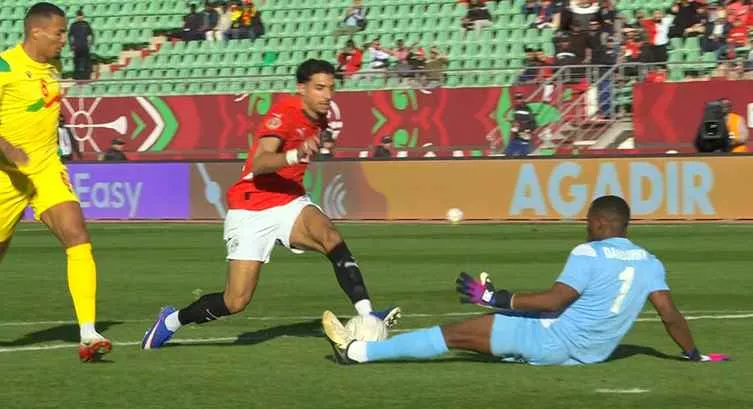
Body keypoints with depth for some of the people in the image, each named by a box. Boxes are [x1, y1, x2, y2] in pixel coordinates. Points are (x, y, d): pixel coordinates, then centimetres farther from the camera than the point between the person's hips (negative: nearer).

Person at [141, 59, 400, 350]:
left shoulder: (320, 119, 6)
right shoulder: (284, 113, -18)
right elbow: (258, 164, -36)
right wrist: (295, 155, -50)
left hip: (289, 202, 6)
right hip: (251, 209, -6)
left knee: (332, 238, -27)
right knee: (236, 301, -6)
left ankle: (366, 315, -35)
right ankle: (172, 321, 19)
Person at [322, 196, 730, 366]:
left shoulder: (588, 254, -13)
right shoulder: (649, 263, 4)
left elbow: (553, 301, -18)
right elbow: (670, 314, 1)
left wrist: (496, 298, -12)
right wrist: (694, 355, 14)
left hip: (554, 341, -7)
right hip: (590, 354, 7)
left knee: (460, 332, -1)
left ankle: (357, 350, 3)